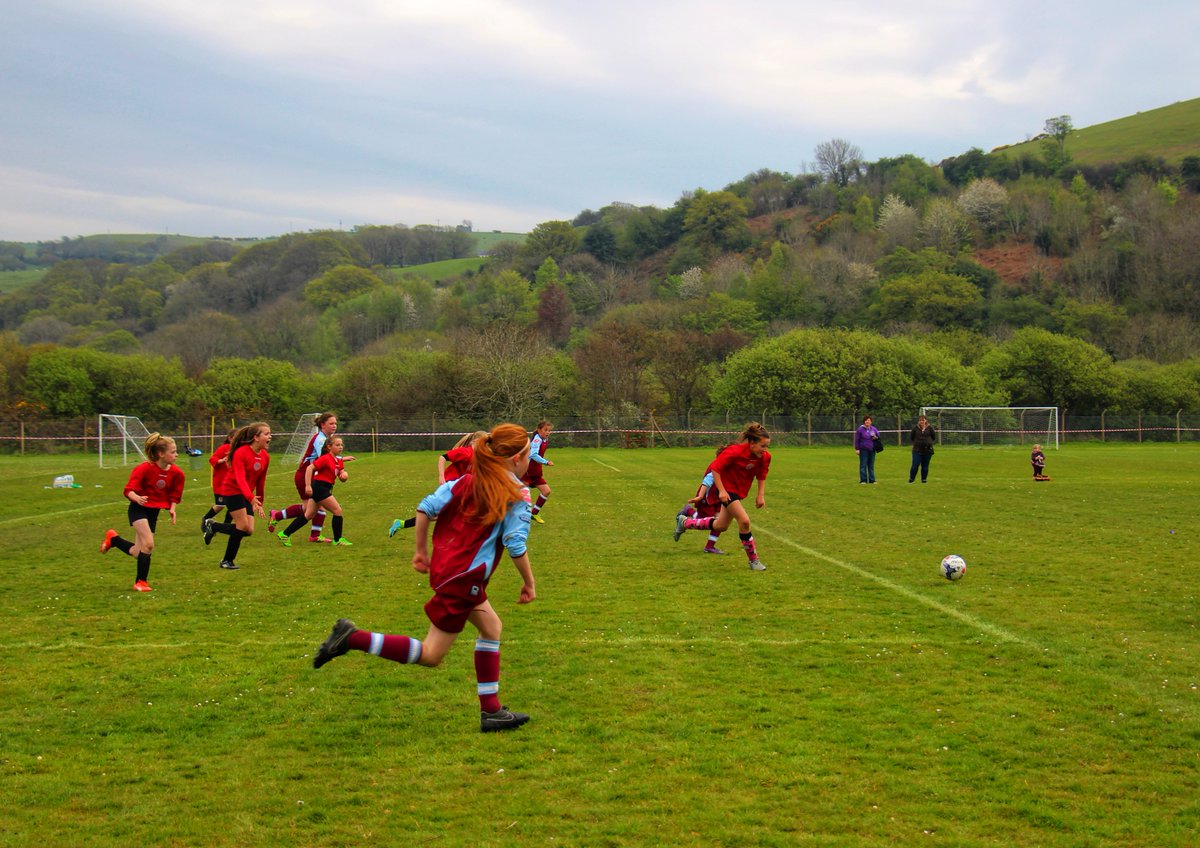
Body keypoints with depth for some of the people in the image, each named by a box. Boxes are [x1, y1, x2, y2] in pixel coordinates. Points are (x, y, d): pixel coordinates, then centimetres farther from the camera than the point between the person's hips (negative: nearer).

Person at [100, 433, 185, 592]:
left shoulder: (175, 472, -5)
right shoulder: (145, 468, -21)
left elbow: (174, 495, 8)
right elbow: (129, 490, -22)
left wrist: (172, 508, -11)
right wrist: (137, 498, -43)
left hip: (154, 512, 6)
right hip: (139, 509, -6)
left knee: (138, 553, 5)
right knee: (148, 544, -22)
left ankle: (113, 539, 35)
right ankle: (141, 582, -5)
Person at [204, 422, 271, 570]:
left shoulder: (265, 457, 1)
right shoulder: (240, 453, -21)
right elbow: (240, 479, -31)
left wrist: (259, 504, 14)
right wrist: (252, 499, -44)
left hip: (247, 494, 7)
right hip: (232, 490, -7)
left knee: (249, 531, -3)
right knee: (244, 527, -16)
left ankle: (212, 526, 16)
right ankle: (228, 561, 5)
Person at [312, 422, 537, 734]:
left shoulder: (467, 479, 10)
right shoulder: (518, 494, -8)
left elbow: (426, 508, 5)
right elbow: (516, 546, -13)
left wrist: (421, 551, 15)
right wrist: (529, 583, 1)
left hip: (443, 565, 8)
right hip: (463, 577, -8)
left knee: (491, 627, 20)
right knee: (430, 655, 1)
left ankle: (491, 711, 21)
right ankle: (353, 639, -9)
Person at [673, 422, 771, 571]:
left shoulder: (765, 456, -11)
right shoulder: (735, 452, -29)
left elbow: (762, 475, 7)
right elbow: (715, 467, -22)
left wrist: (761, 495, -1)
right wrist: (721, 491, -26)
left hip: (740, 490, 8)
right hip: (727, 488, -8)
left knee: (721, 526, 17)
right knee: (744, 521, -20)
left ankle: (685, 522, 38)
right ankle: (753, 561, -6)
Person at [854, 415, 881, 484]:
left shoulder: (873, 429, 6)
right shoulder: (860, 429, -5)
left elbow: (878, 435, 19)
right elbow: (857, 440, -4)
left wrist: (876, 437, -5)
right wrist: (857, 449, -7)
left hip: (872, 450, 4)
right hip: (863, 450, -4)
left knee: (871, 465, 8)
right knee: (863, 465, -2)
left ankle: (872, 480, 13)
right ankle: (863, 480, 2)